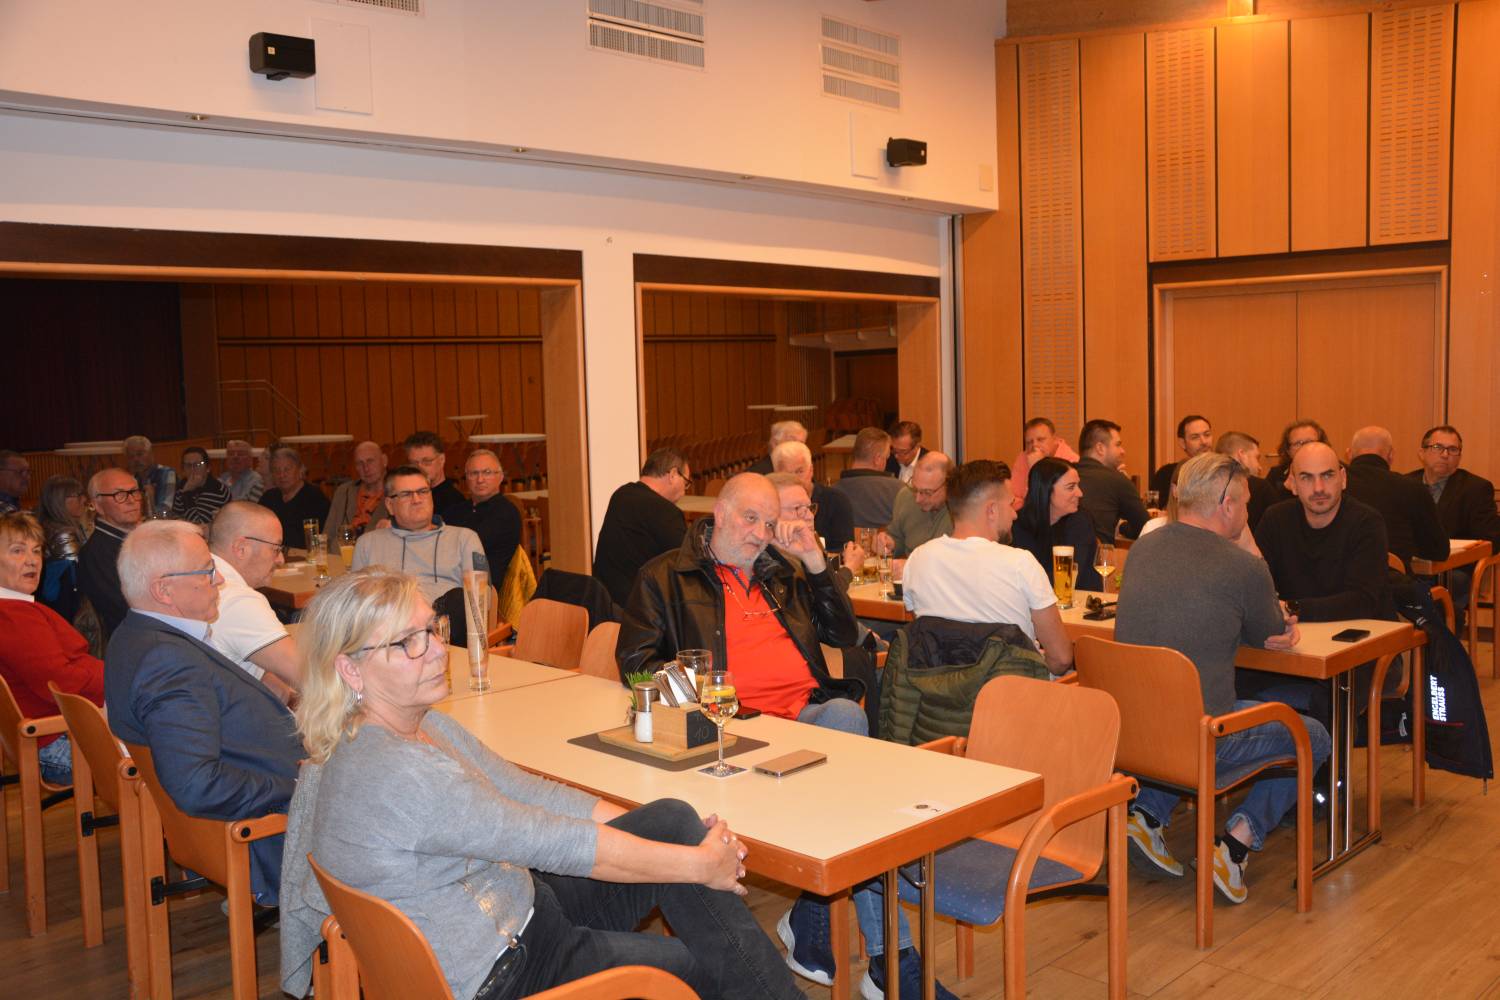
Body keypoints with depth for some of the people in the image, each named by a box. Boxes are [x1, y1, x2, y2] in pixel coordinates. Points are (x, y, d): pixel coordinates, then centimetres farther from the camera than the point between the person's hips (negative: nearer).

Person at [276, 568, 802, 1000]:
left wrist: (687, 836, -3)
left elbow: (535, 795, 4)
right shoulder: (389, 772, -29)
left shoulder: (425, 723, 2)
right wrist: (698, 865, -17)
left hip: (514, 903, 9)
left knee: (673, 818, -3)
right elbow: (553, 842, -26)